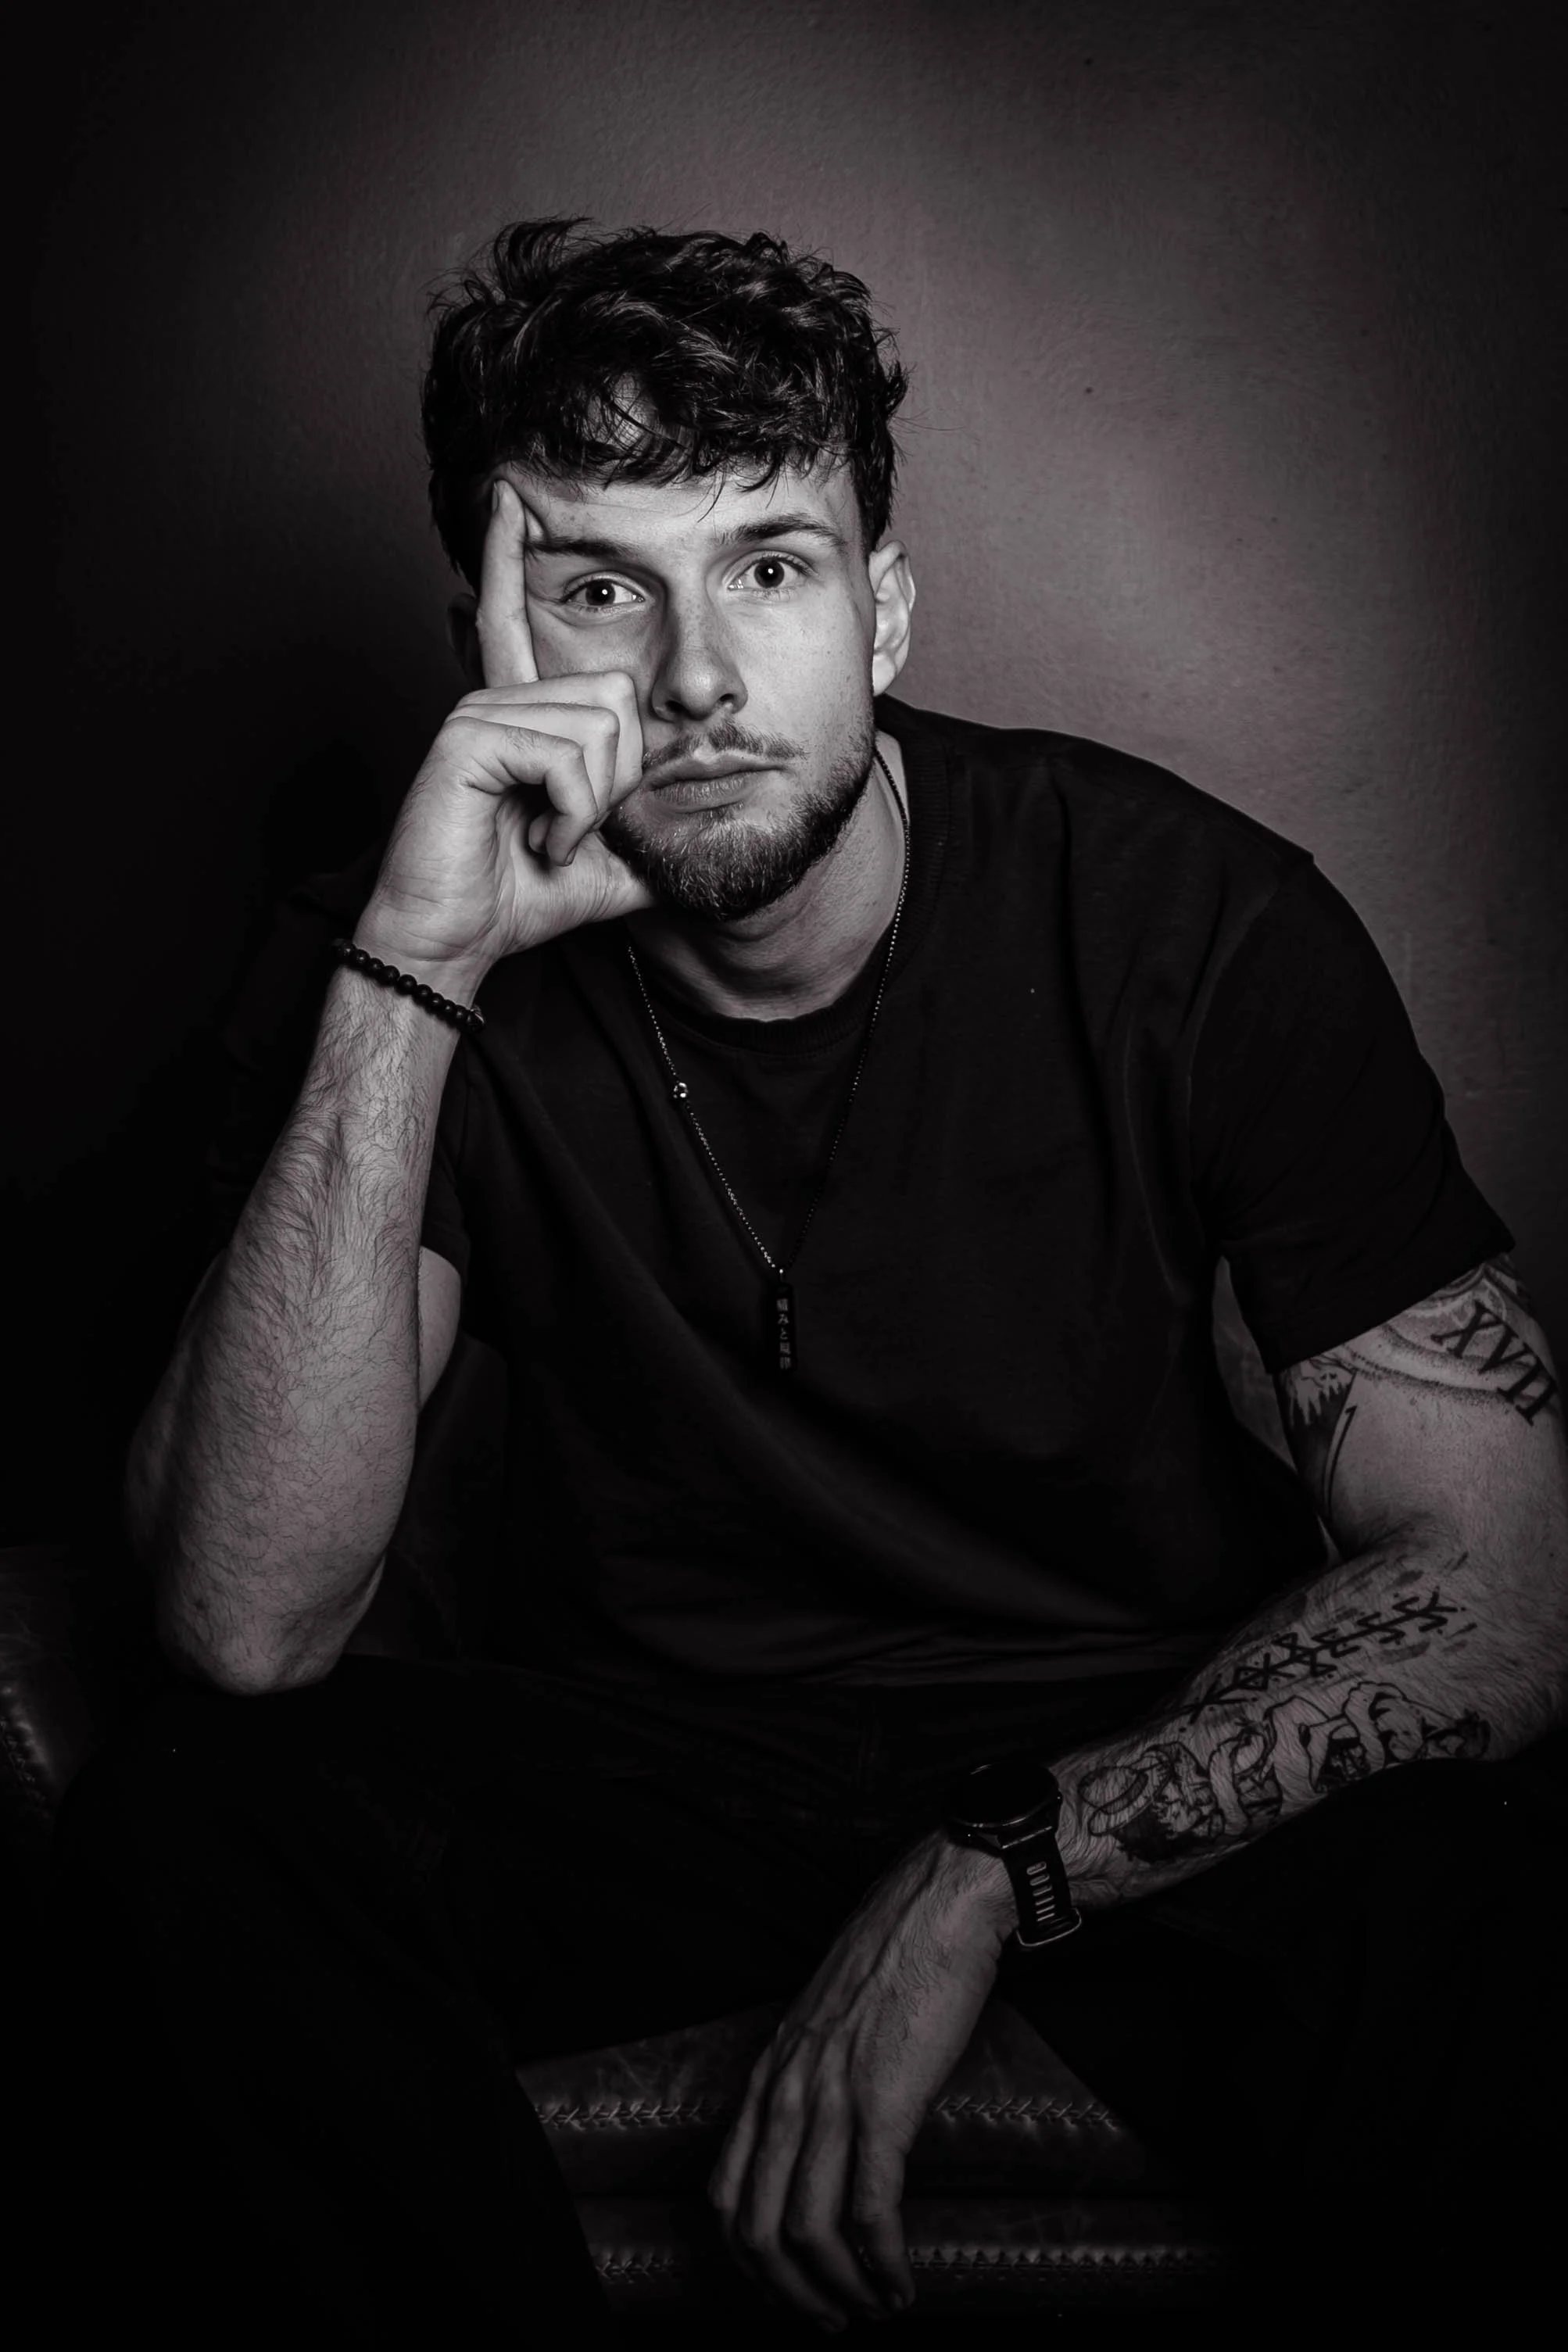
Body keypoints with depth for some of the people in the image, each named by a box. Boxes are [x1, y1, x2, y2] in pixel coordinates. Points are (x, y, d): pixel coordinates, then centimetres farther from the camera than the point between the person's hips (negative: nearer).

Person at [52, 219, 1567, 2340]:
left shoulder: (1196, 918, -13)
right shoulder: (440, 957, -10)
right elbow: (246, 1630, -22)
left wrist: (982, 1879, -23)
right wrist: (413, 977, -31)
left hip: (1160, 1752, -1)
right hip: (645, 1748, 2)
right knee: (195, 1816, -25)